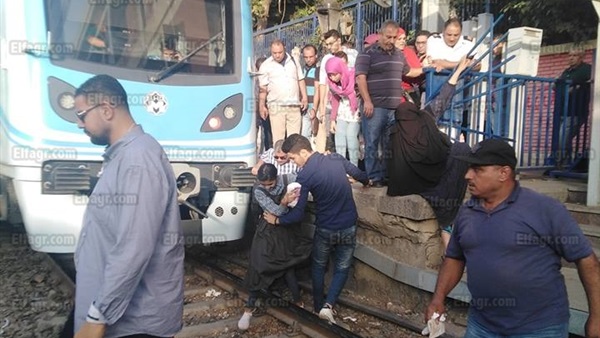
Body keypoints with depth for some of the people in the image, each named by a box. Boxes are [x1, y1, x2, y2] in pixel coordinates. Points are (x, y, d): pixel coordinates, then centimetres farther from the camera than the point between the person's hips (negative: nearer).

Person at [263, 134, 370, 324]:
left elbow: (298, 214, -18)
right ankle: (328, 304, 2)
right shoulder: (337, 158, -5)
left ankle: (318, 307, 32)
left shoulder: (304, 175, -18)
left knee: (319, 267, 23)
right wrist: (366, 182, 37)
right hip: (349, 227, 3)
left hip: (325, 229, -3)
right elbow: (357, 173, 15)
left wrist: (277, 220, -1)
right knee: (342, 269, 18)